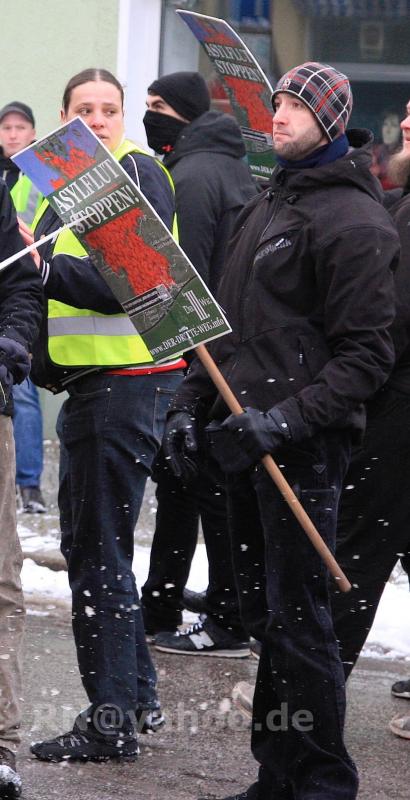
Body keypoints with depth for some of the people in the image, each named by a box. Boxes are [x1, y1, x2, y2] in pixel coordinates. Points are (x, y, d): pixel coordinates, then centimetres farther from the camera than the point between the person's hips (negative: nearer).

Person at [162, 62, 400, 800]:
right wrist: (191, 400, 14)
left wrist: (289, 417, -22)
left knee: (295, 617, -8)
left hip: (304, 447, -9)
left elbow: (367, 354, -14)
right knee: (264, 618, 13)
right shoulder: (265, 206, 18)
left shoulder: (352, 220, -10)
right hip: (246, 439, 9)